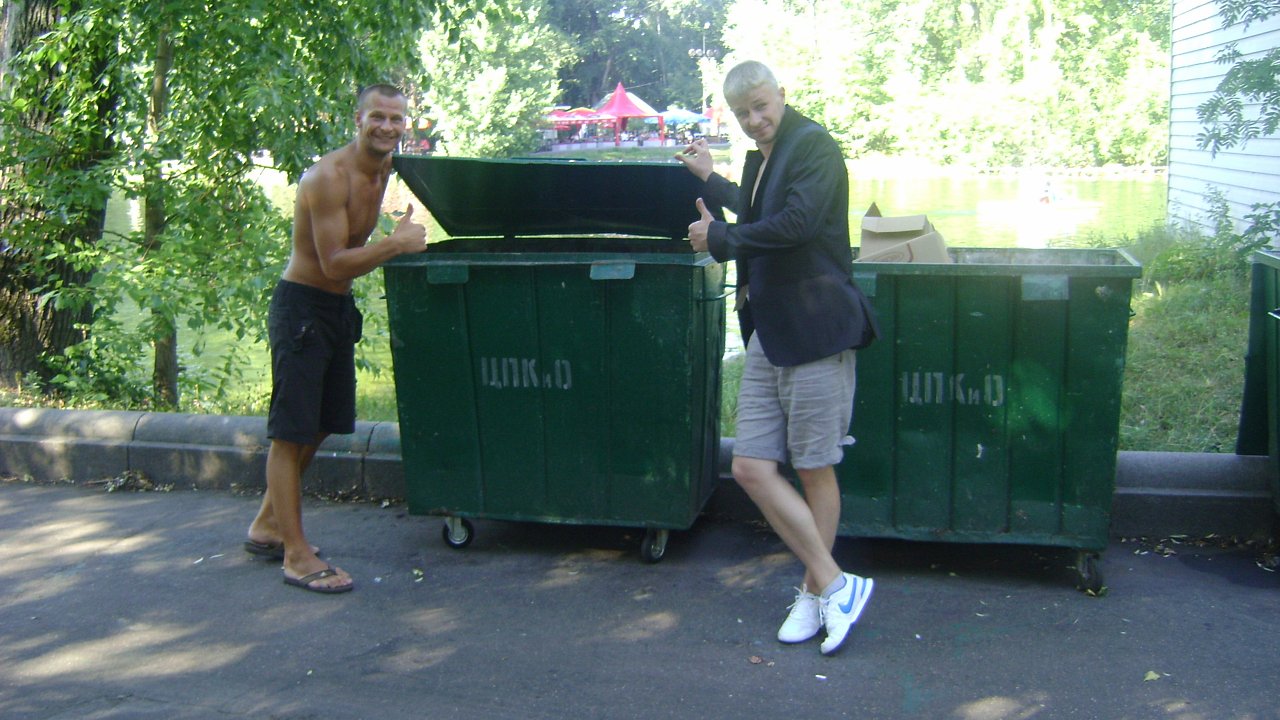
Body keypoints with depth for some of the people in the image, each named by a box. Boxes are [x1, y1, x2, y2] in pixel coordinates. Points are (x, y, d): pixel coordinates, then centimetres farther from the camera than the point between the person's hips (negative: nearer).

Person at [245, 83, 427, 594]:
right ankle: (296, 556, 1)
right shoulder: (328, 177, -20)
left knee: (319, 426, 16)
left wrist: (401, 234, 13)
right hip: (302, 306, -9)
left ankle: (267, 527, 32)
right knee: (291, 431, -4)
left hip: (339, 305, 9)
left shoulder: (384, 169, 7)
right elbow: (334, 264, -24)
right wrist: (396, 244, -27)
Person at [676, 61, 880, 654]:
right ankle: (834, 583, 12)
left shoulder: (814, 146, -8)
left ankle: (816, 591, 18)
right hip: (767, 333, 8)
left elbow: (796, 222, -23)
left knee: (814, 471, 2)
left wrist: (719, 239, -12)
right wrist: (710, 179, 41)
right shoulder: (759, 160, 18)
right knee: (751, 467, 3)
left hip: (815, 330, -8)